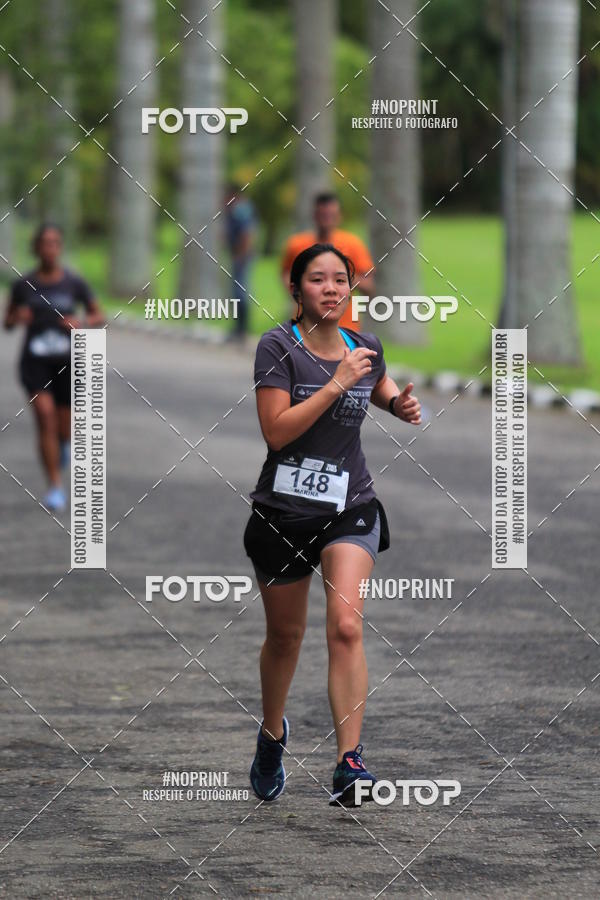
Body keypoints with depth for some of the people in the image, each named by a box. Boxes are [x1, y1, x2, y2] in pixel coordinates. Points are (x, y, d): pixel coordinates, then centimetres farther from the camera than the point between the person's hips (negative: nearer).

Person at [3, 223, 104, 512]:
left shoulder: (74, 283, -4)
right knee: (45, 418, -19)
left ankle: (63, 443, 51)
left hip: (66, 363, 1)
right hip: (34, 362, -1)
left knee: (64, 430, 10)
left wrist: (82, 323, -16)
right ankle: (55, 488, -13)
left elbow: (98, 316, 6)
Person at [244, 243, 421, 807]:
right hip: (283, 509, -1)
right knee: (285, 634, 14)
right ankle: (272, 734, 42)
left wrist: (400, 403, 6)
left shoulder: (365, 349, 4)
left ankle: (350, 763, -23)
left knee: (346, 625, -18)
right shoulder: (277, 347, -10)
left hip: (350, 508, 1)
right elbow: (276, 431, -20)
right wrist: (336, 384, -23)